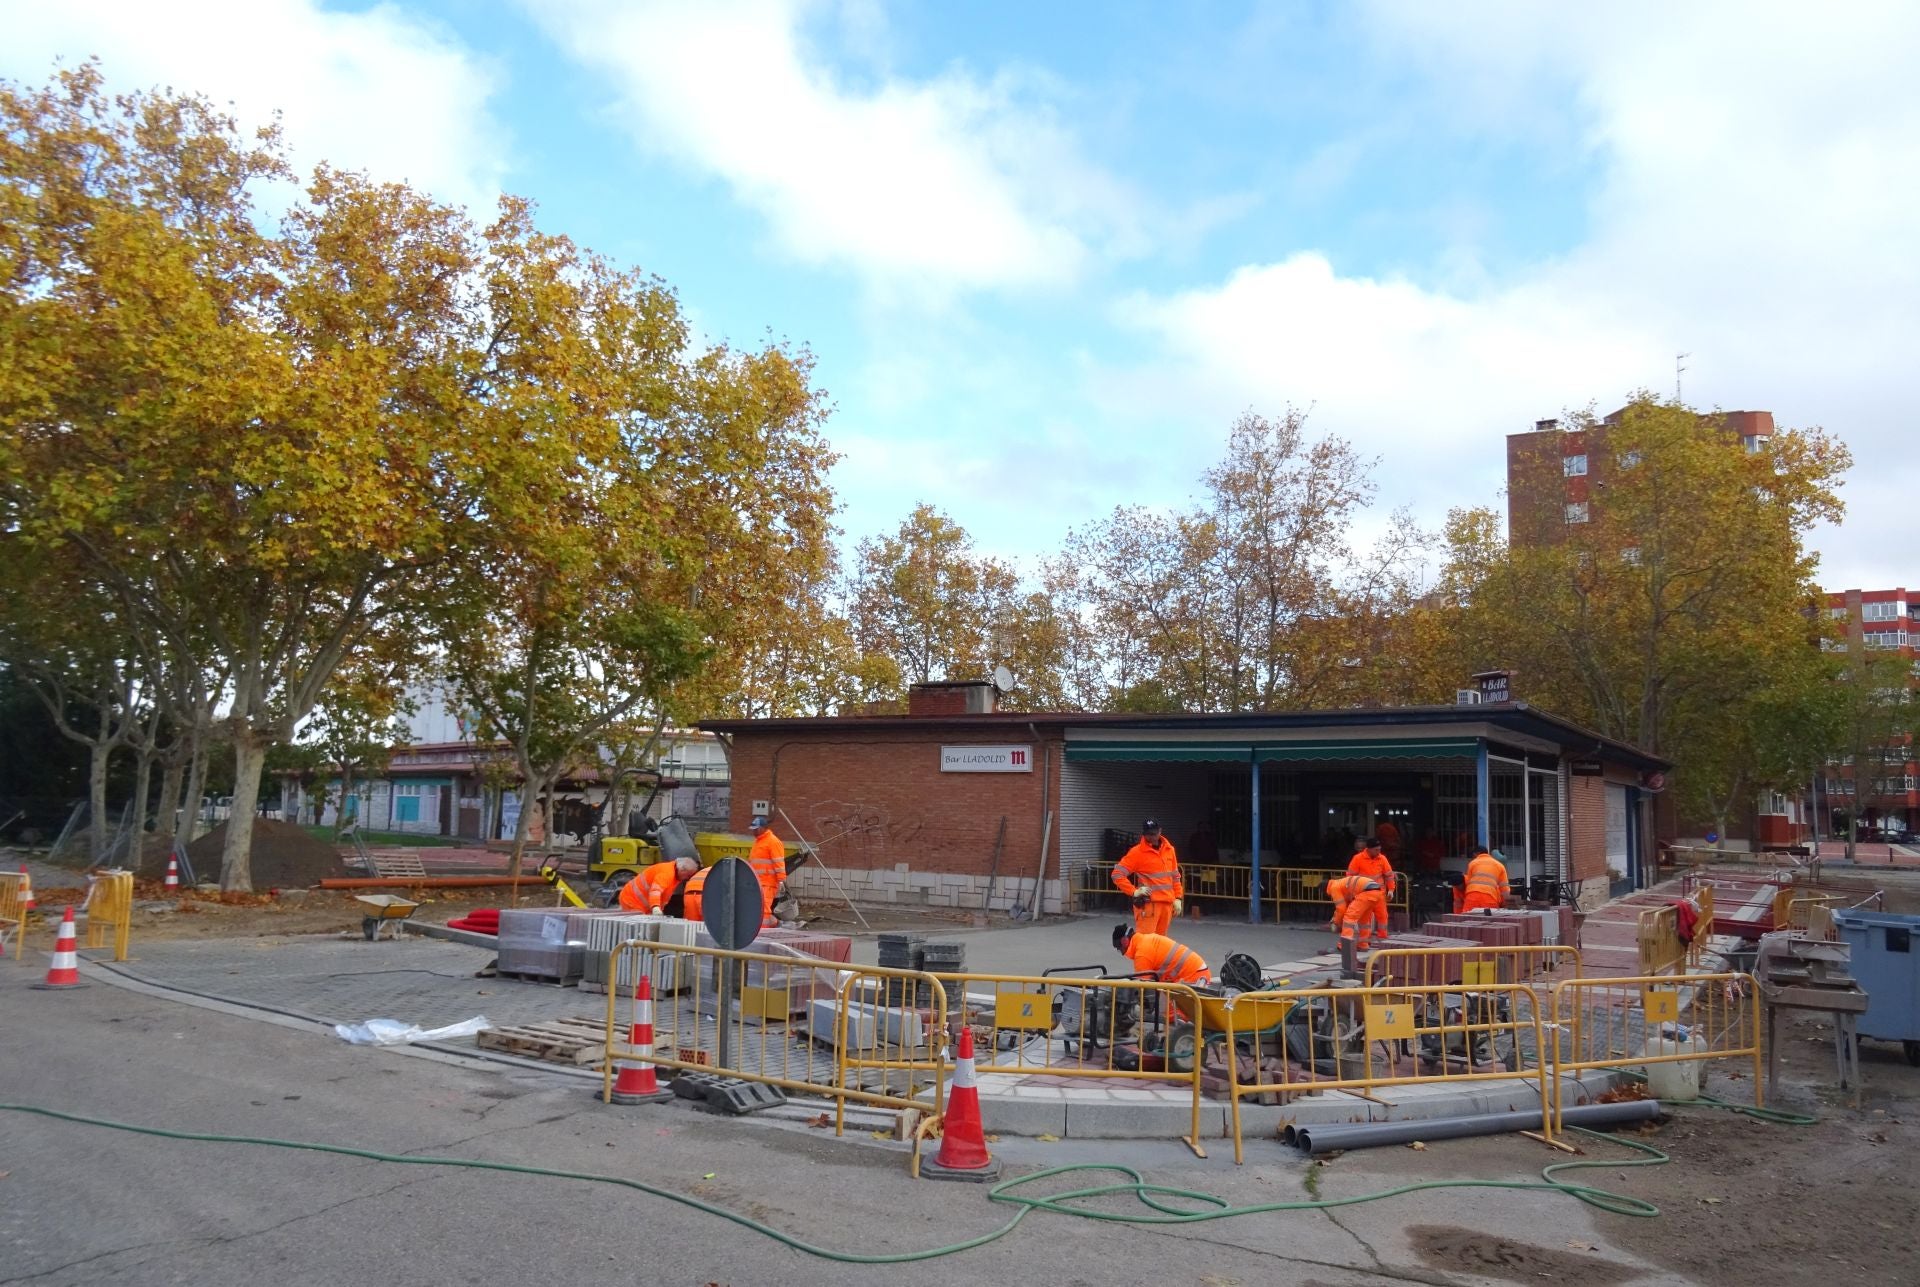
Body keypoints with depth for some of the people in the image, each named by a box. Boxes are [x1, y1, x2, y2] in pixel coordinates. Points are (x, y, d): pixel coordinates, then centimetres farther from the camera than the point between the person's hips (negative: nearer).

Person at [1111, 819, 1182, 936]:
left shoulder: (1169, 849, 10)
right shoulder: (1137, 852, -8)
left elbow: (1175, 876, 19)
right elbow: (1117, 874, -10)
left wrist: (1178, 898, 11)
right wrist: (1134, 892, -16)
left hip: (1167, 903, 6)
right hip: (1148, 903, -6)